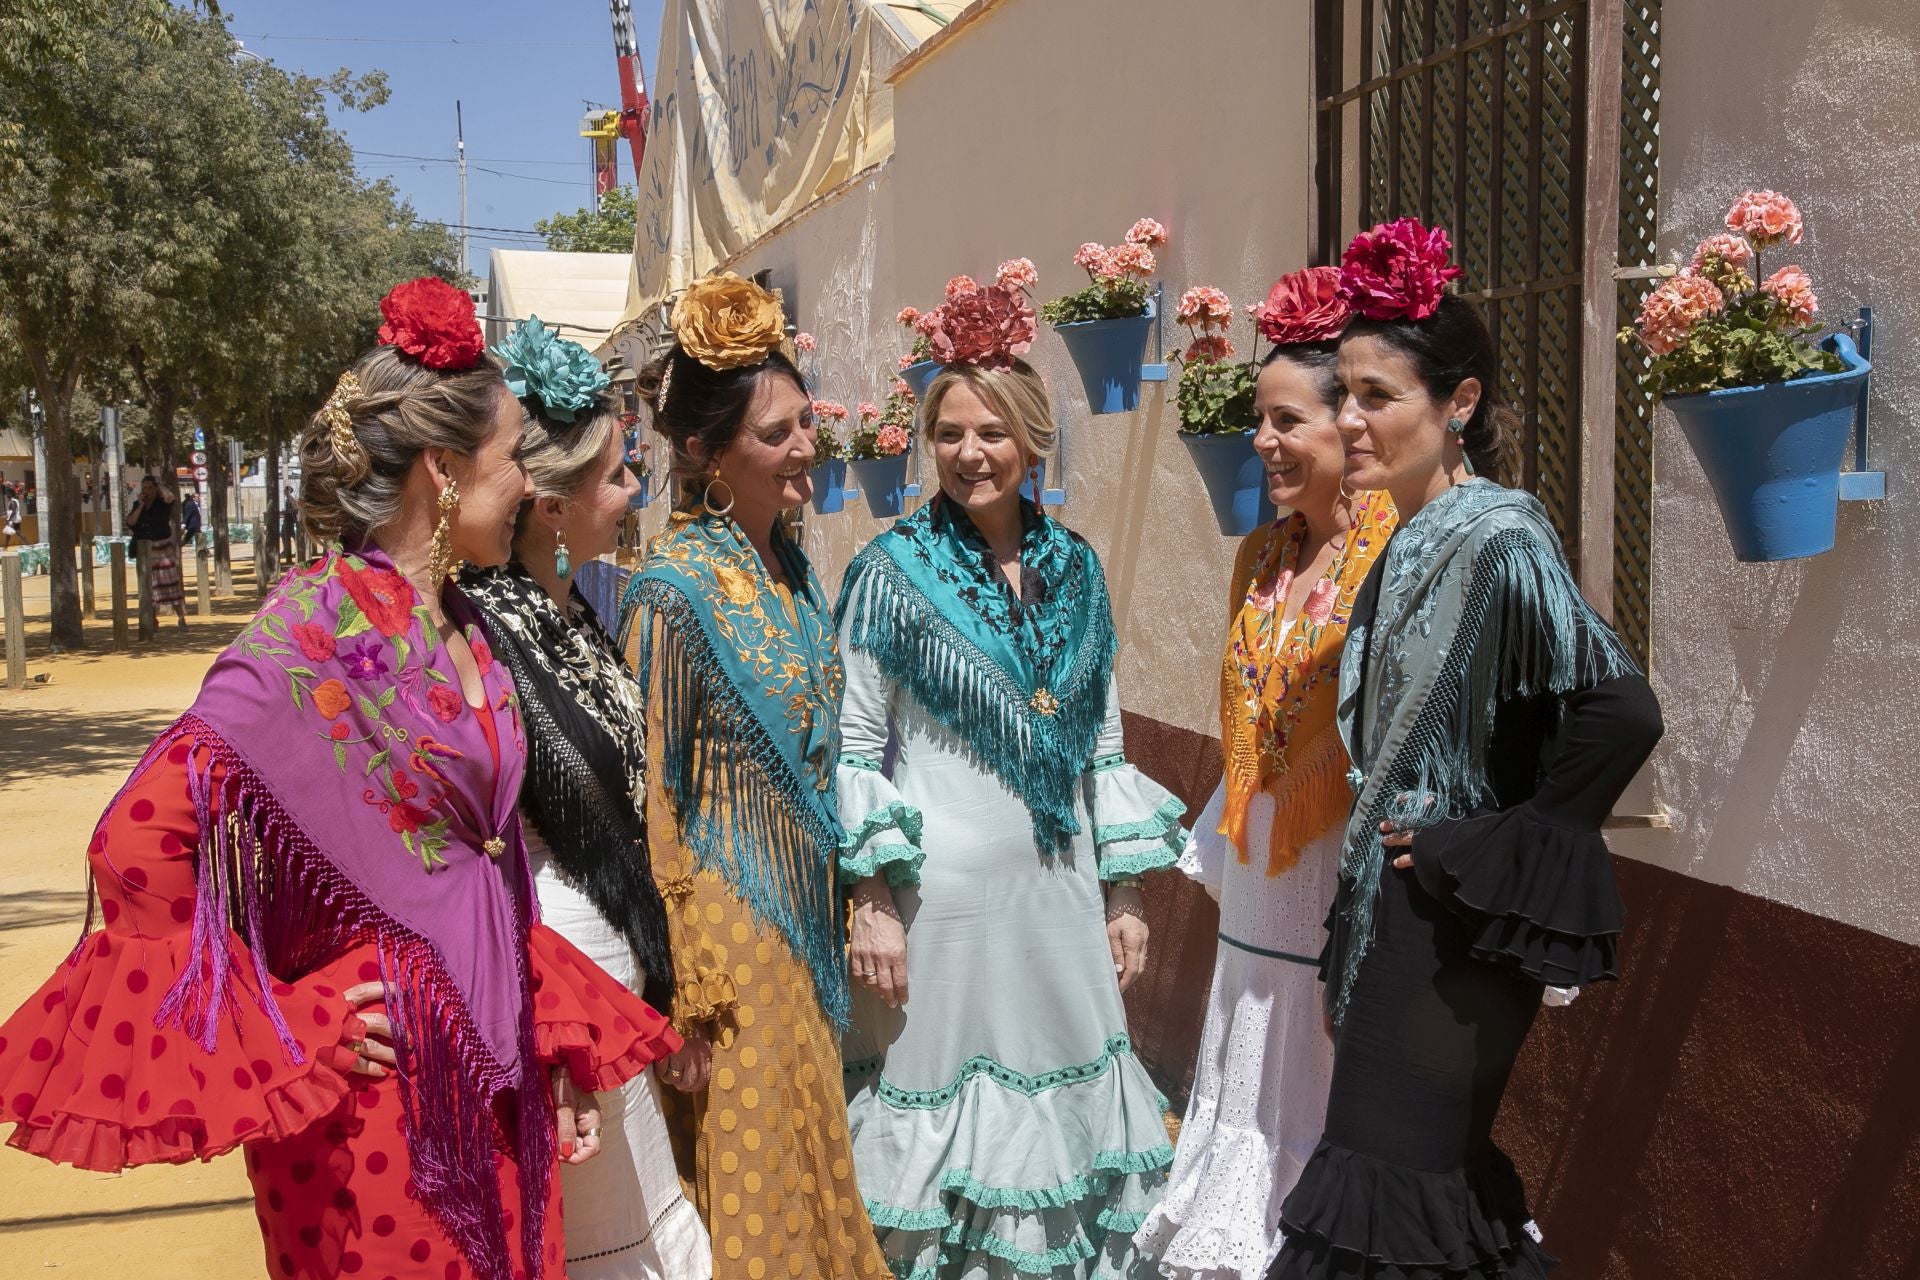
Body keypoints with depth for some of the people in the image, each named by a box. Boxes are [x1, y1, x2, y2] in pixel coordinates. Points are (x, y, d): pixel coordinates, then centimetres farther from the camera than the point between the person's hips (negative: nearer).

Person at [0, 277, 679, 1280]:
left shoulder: (460, 630, 7)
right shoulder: (321, 625, -17)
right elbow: (139, 840, -23)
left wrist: (556, 1039, 10)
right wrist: (272, 1023, -16)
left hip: (490, 1069, 7)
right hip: (375, 1076, -7)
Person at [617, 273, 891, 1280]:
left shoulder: (792, 567, 4)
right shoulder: (674, 589, -19)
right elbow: (653, 802, -18)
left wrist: (836, 912, 15)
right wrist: (687, 998, -17)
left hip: (804, 911, 7)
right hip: (725, 926, -7)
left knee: (810, 1163, 20)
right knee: (746, 1178, 7)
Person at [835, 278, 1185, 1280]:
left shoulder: (1075, 568, 6)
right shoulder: (893, 571, -6)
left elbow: (1104, 742, 11)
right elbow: (856, 748, -6)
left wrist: (1124, 894, 9)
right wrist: (871, 902, -11)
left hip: (1060, 887, 4)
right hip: (943, 887, -4)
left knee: (1061, 1096, 13)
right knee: (940, 1101, 6)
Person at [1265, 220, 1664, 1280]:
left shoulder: (1499, 539, -18)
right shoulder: (1410, 541, 9)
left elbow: (1621, 712, -27)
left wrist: (1495, 849, -19)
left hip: (1461, 927, -9)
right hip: (1399, 911, 9)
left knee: (1396, 1192, 0)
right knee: (1442, 1169, 18)